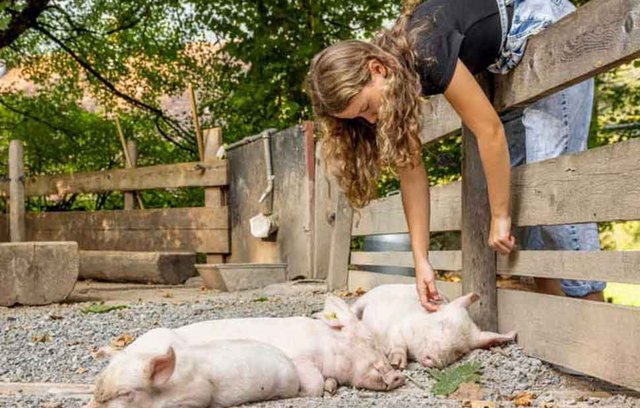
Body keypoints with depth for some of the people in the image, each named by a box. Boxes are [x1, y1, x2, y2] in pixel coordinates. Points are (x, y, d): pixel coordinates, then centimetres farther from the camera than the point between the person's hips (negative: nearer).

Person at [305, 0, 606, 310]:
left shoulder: (425, 52, -34)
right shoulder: (395, 84, -10)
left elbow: (489, 129, -30)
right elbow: (411, 170, -10)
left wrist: (500, 216, -23)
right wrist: (421, 260, -14)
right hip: (509, 64, 8)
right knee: (507, 170, 1)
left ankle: (588, 298, -9)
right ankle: (553, 303, 4)